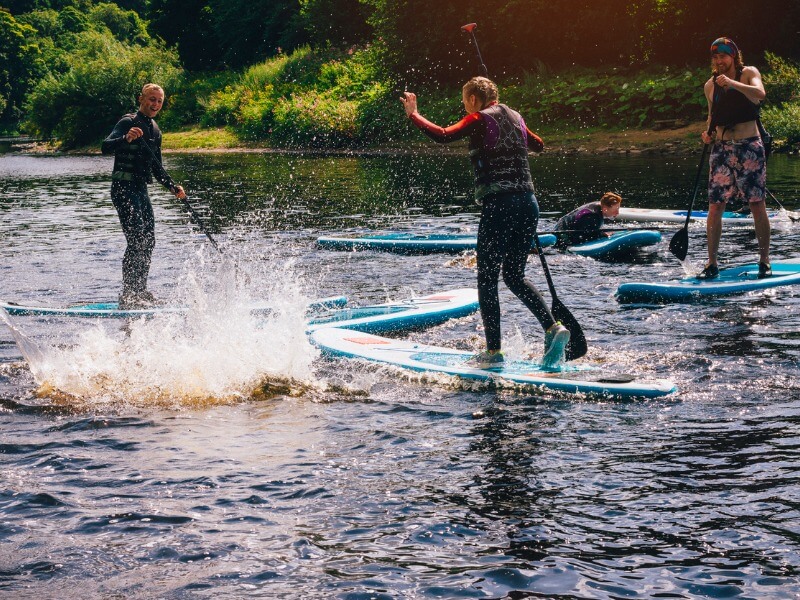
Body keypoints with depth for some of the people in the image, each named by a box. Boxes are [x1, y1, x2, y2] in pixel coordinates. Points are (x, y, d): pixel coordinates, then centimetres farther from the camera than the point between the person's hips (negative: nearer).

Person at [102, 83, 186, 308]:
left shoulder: (155, 130, 16)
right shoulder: (128, 122, -10)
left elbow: (156, 168, 23)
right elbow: (106, 147, -25)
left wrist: (173, 187, 12)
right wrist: (126, 139, -43)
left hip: (141, 190, 9)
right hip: (124, 188, -9)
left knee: (149, 241, 10)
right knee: (136, 240, -15)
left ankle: (140, 292, 18)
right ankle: (128, 295, -15)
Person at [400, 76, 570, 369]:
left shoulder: (479, 120, -4)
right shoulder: (515, 117, 16)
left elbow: (442, 136, -17)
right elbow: (539, 145, 33)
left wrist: (413, 114, -4)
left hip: (498, 205, -7)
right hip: (528, 204, 7)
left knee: (487, 279, 2)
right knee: (515, 276, 18)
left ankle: (494, 352, 2)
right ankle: (553, 327, 2)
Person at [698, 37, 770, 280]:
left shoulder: (748, 73, 0)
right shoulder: (710, 85, 10)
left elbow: (760, 93, -21)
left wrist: (732, 83, -31)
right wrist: (708, 133, 2)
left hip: (749, 145, -3)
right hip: (721, 148, 3)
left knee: (757, 205, -2)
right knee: (715, 207, -4)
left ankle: (764, 261, 9)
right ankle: (712, 263, 3)